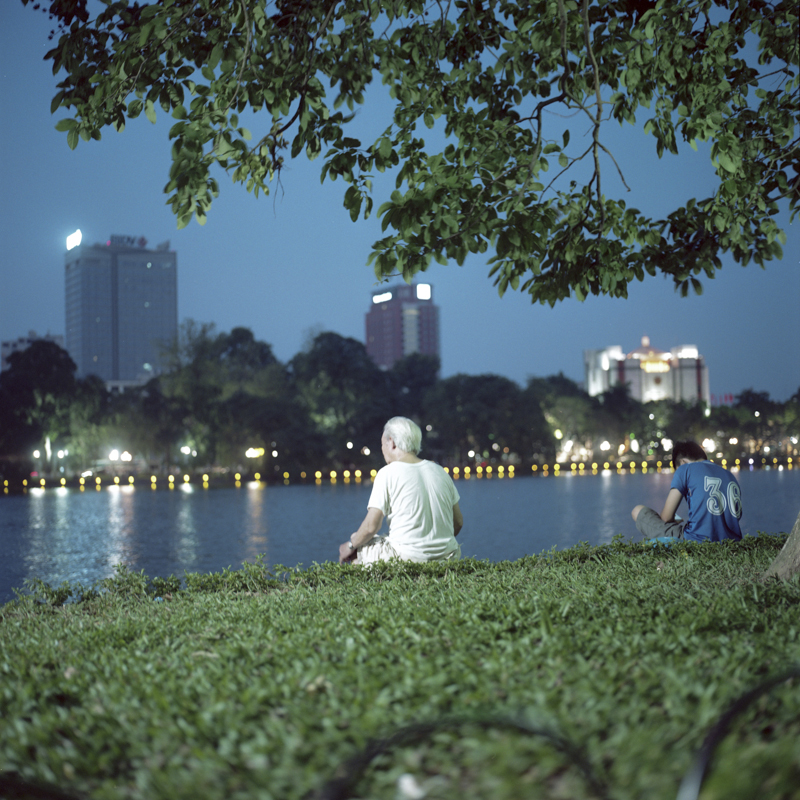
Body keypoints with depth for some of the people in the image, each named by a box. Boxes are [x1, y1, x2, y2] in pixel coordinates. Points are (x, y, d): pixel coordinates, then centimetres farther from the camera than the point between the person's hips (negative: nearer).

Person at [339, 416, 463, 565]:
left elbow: (371, 526, -12)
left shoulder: (388, 473, -8)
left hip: (407, 557, -6)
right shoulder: (440, 472, 7)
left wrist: (350, 546, 6)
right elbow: (458, 522, 11)